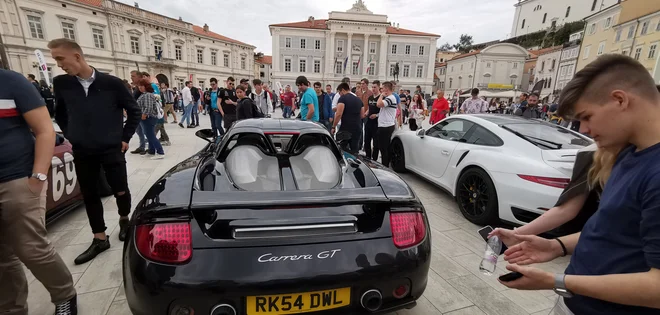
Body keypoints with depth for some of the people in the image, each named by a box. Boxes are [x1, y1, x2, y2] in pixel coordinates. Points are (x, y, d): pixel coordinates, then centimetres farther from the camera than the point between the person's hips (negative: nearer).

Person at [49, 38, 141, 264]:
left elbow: (134, 111, 0)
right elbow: (60, 114, 17)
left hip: (112, 150, -3)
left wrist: (125, 138, 1)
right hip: (82, 153, 3)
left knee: (120, 191, 5)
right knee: (89, 196, 9)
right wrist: (70, 137, 9)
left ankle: (124, 220, 34)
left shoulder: (111, 83, -8)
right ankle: (100, 239, 22)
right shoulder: (61, 83, 1)